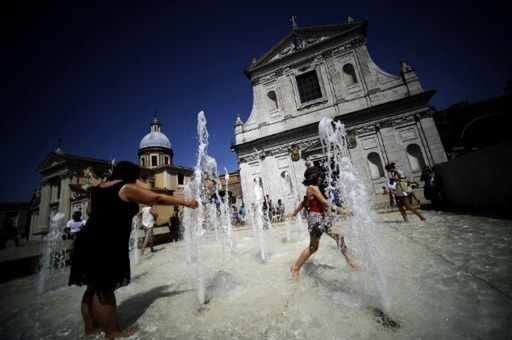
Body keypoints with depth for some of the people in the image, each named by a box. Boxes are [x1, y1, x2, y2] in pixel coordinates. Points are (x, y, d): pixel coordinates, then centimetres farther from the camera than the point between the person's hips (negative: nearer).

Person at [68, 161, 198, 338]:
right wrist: (184, 202, -8)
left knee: (95, 287, 19)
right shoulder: (127, 188, -10)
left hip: (88, 241, 9)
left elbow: (90, 211, 26)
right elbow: (158, 198, -13)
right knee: (104, 290, 1)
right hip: (106, 245, -9)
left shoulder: (98, 188, 15)